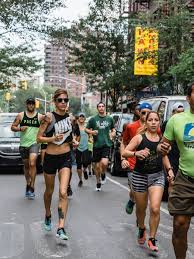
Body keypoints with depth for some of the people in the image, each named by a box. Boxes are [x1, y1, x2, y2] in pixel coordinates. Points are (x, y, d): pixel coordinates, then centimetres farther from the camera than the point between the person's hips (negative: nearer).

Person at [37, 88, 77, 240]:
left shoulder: (70, 118, 4)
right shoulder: (49, 117, -9)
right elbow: (39, 138, -12)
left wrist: (73, 141, 7)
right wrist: (53, 138, -25)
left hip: (66, 157, 2)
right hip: (50, 157, -2)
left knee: (63, 193, -13)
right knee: (49, 191, 16)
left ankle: (61, 228, -14)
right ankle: (48, 216, 44)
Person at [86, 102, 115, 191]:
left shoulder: (110, 119, 6)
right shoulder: (93, 119, 2)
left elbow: (113, 129, 22)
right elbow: (86, 129, 9)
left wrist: (113, 133, 0)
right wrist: (91, 132, -11)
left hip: (107, 144, -1)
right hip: (97, 145, 1)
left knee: (104, 163, -21)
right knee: (97, 165, 8)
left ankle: (103, 174, 13)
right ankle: (98, 182, 29)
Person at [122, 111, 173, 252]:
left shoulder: (162, 139, 3)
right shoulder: (139, 138, -8)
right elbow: (124, 153, -12)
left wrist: (169, 169, 7)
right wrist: (136, 153, -31)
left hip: (157, 176, 1)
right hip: (140, 176, -1)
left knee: (155, 208, -14)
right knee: (141, 208, 15)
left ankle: (152, 239, 2)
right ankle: (141, 228, 45)